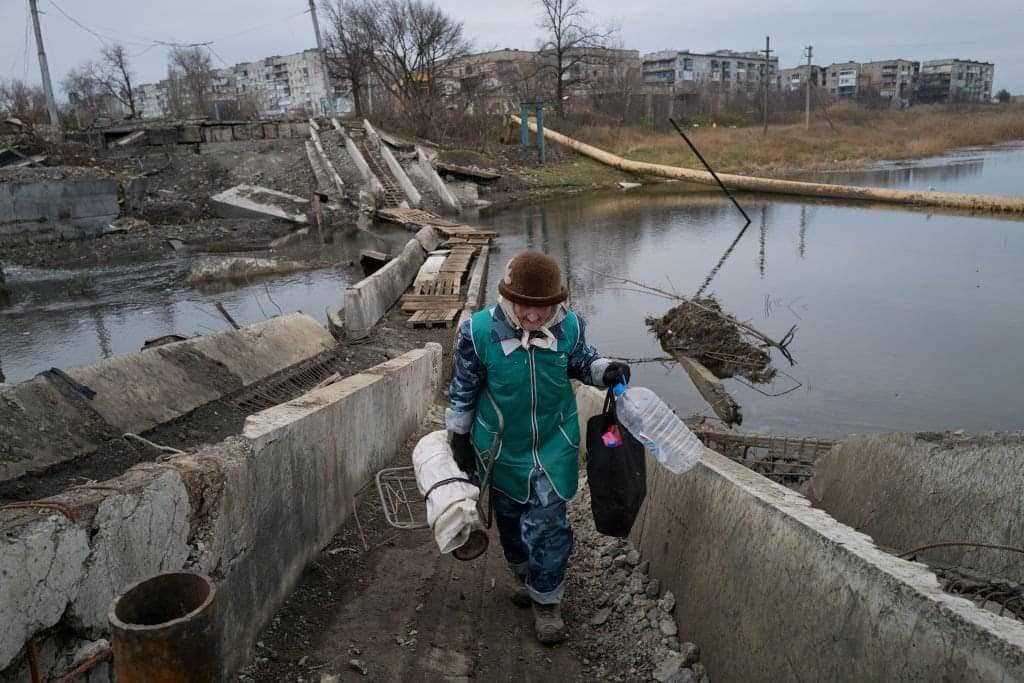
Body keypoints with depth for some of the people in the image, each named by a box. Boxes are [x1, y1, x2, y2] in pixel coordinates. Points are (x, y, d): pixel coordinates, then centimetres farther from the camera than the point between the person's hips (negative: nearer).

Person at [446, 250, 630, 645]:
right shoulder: (478, 331, -22)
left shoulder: (569, 327, -17)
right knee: (510, 519, 20)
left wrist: (606, 371, -15)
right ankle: (524, 575, 49)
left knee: (547, 525, 0)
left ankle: (546, 601, 23)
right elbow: (463, 389, -7)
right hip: (503, 447, 1)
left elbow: (580, 362, 6)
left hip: (554, 446, 0)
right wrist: (459, 436, 1)